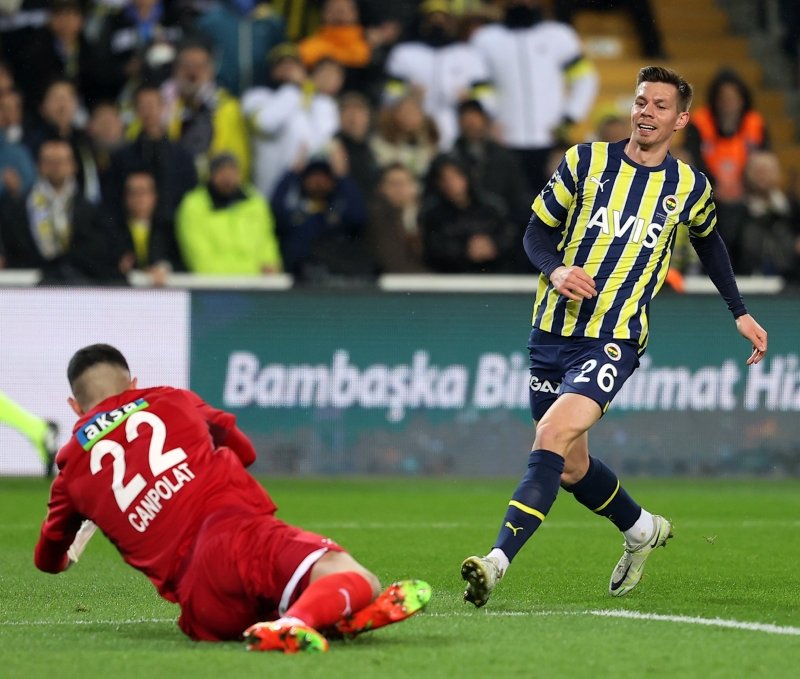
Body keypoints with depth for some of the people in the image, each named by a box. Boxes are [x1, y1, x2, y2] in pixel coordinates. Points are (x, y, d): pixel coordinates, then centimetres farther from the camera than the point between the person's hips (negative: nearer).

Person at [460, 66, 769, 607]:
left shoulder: (691, 187, 5)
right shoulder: (587, 160, 3)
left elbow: (709, 241, 26)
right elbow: (537, 232, 7)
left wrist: (740, 312, 26)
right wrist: (556, 270, -14)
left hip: (614, 339, -3)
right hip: (552, 331, 3)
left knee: (553, 438, -25)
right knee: (571, 466, 12)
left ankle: (498, 561, -31)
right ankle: (642, 530, 40)